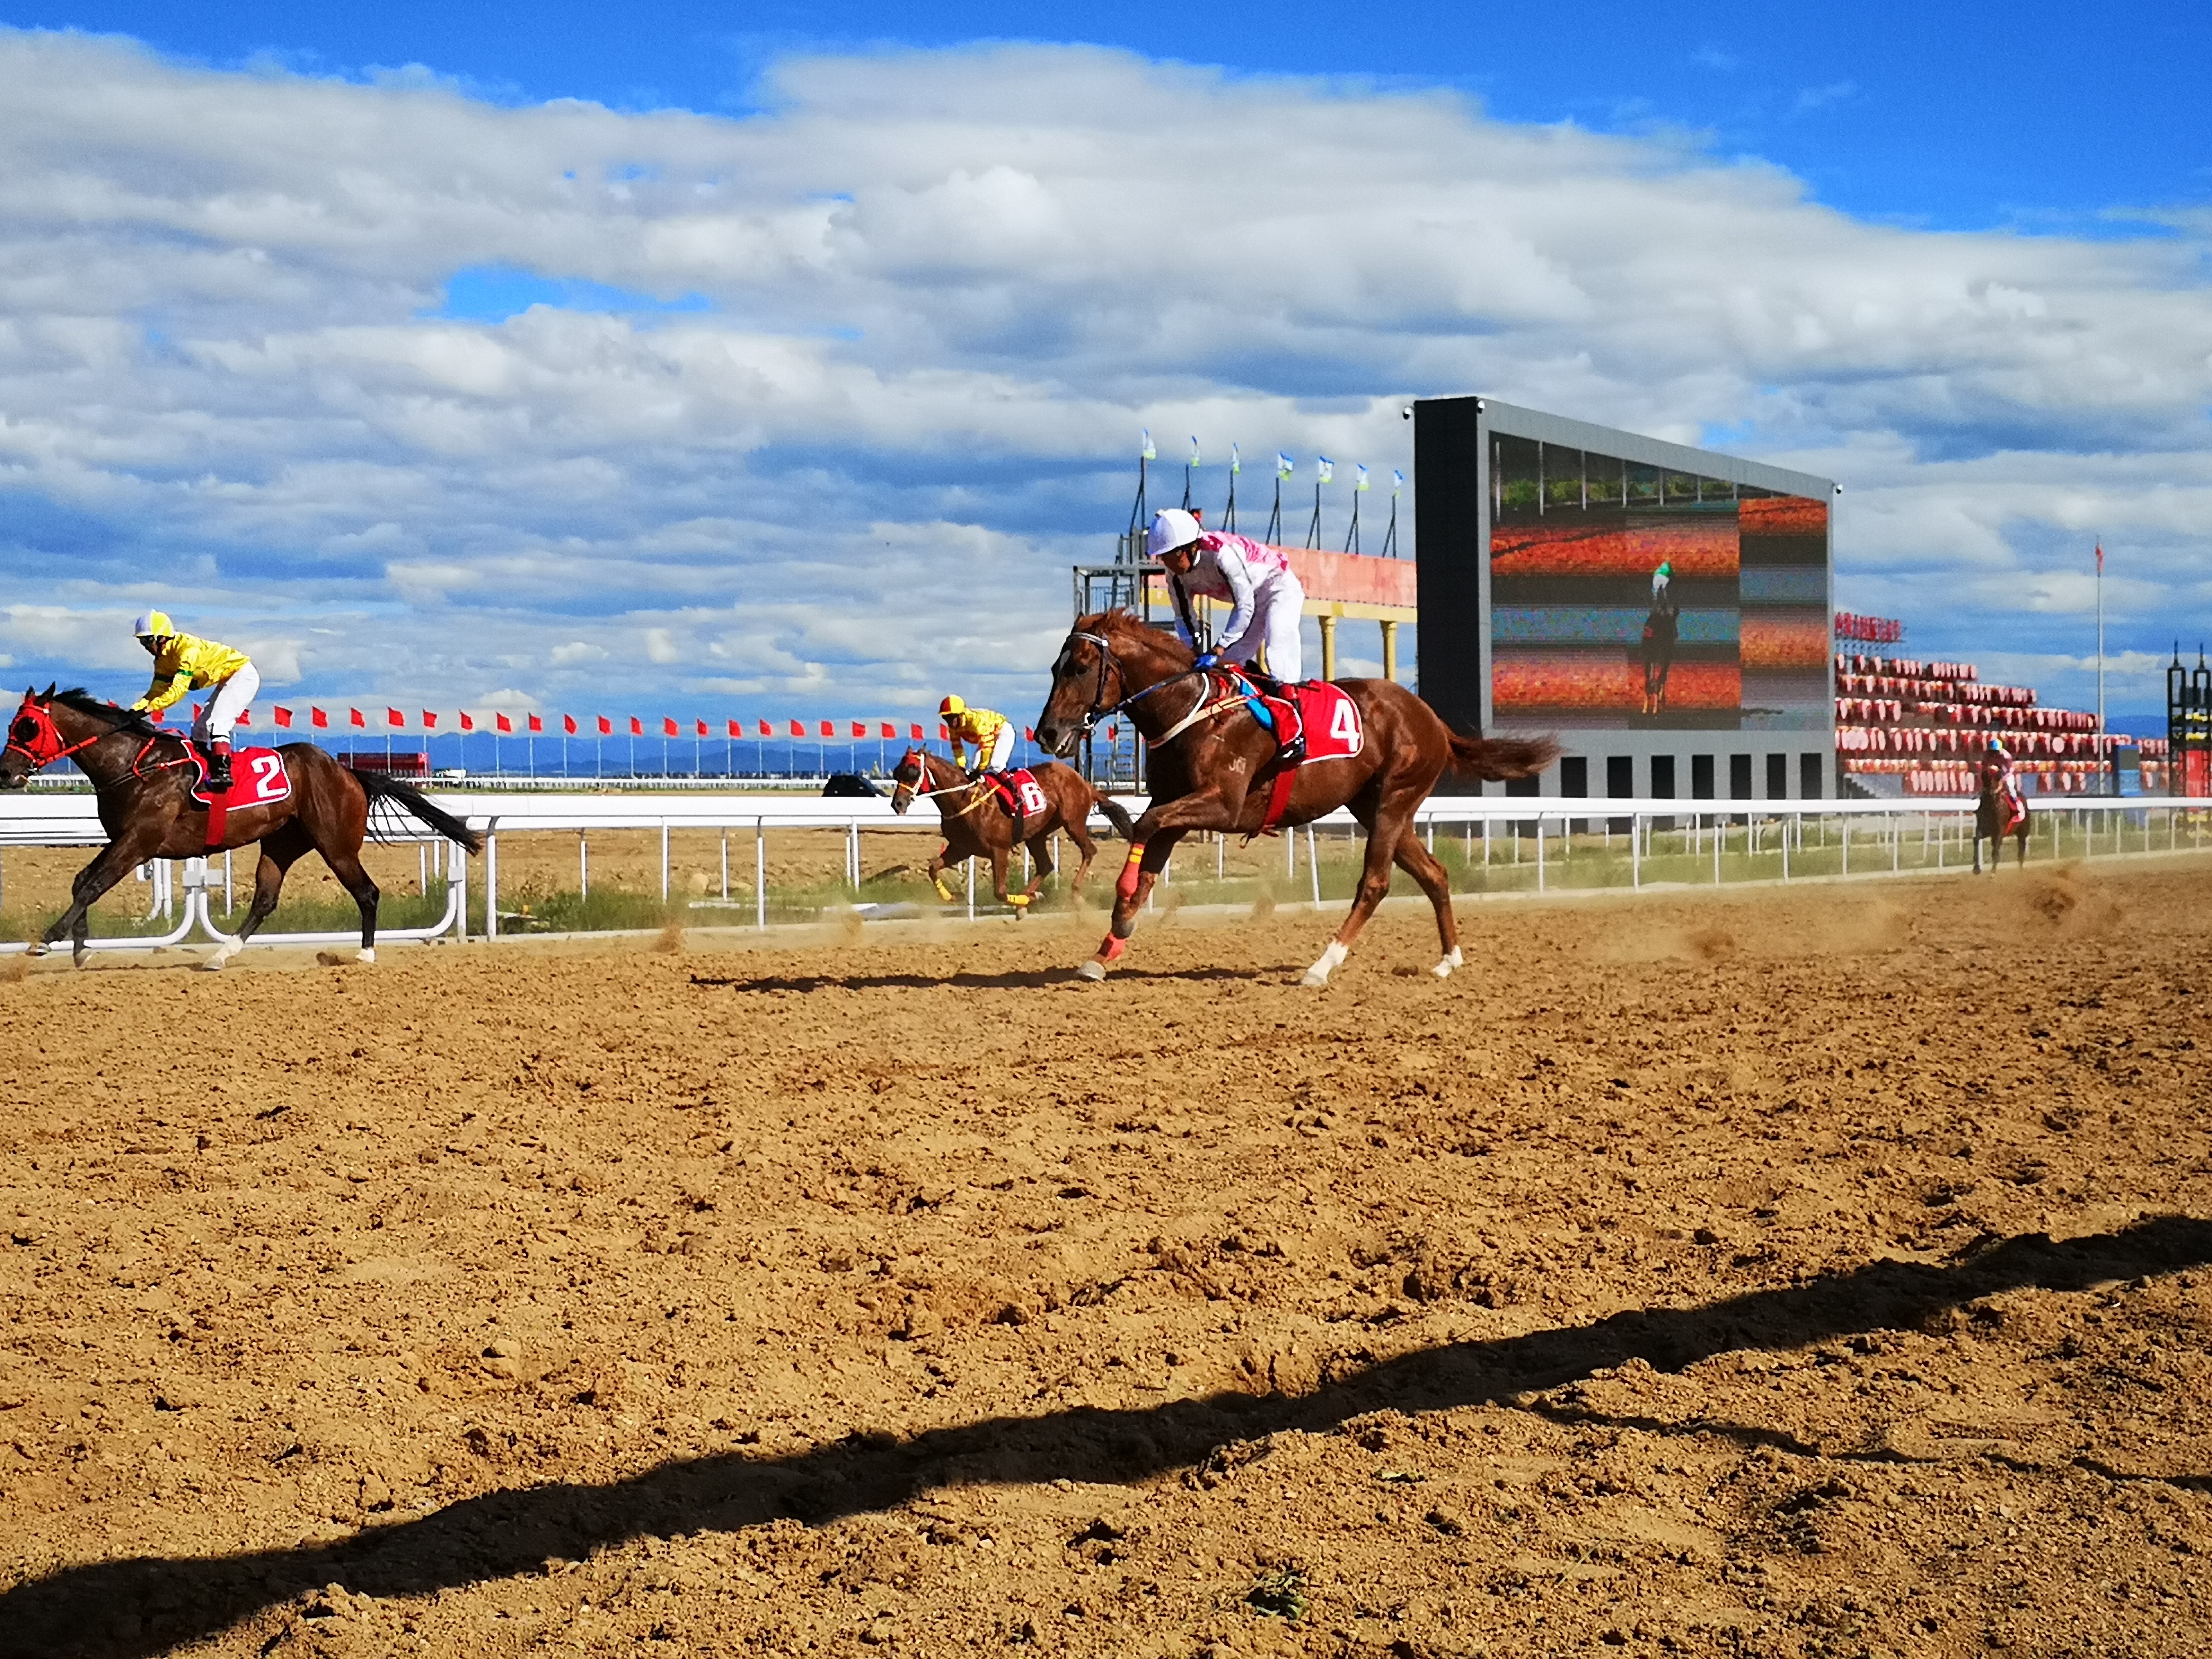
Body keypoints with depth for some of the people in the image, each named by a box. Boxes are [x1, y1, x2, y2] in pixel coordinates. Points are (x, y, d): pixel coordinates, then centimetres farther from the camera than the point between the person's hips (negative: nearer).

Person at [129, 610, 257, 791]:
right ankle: (203, 770, 9)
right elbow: (158, 690, 2)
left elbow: (179, 688, -32)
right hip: (227, 681, 11)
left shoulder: (186, 648, -27)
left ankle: (223, 771, -33)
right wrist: (135, 710, -13)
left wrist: (150, 707, -36)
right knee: (200, 729, 8)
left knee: (216, 722, -25)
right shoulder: (163, 659, 3)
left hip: (243, 675, -11)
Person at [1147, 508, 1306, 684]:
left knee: (1279, 658, -24)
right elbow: (1184, 617, -3)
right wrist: (1193, 653, -17)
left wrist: (1217, 650, -36)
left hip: (1278, 587, -8)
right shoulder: (1176, 575, -14)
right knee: (1228, 662, 2)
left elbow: (1244, 606, -35)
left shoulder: (1222, 553, -37)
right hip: (1250, 598, 8)